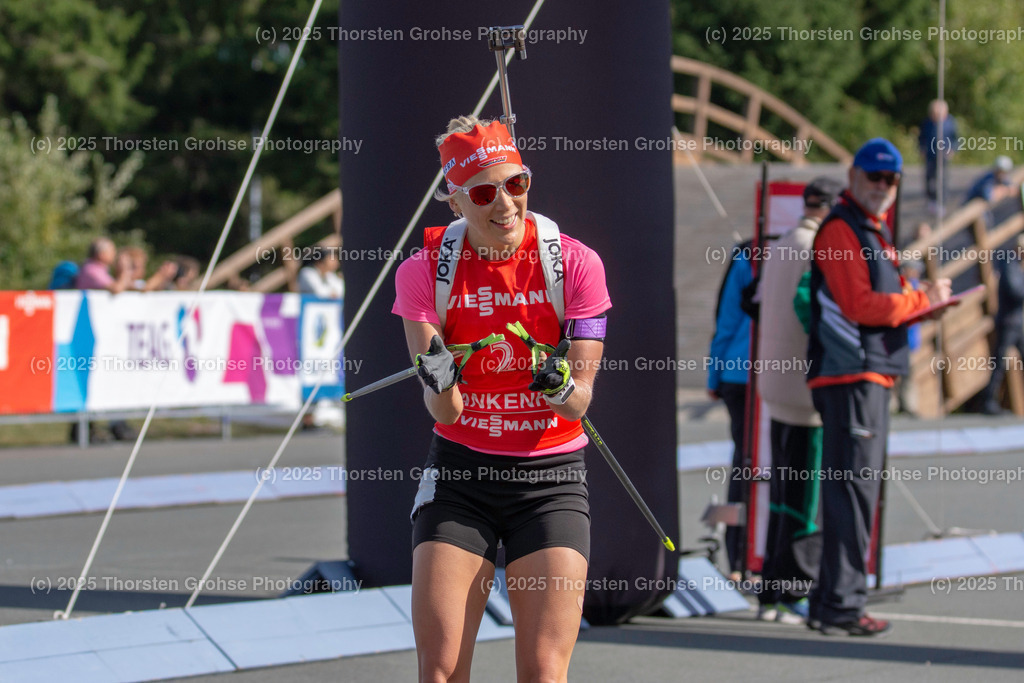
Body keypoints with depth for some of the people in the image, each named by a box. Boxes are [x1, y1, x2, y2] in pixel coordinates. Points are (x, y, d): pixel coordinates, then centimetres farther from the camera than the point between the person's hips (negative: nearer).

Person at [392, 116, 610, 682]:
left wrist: (561, 386, -30)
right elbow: (445, 412, -9)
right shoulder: (424, 270, -5)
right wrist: (439, 383, -31)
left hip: (552, 475, -1)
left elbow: (580, 402, -7)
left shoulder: (575, 263, -7)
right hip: (460, 471, 1)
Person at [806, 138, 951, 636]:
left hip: (871, 374, 10)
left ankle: (832, 602, 18)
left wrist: (923, 303, 8)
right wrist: (922, 300, -11)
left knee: (854, 488, 13)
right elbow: (859, 306, -18)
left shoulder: (874, 231, 22)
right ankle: (840, 605, -11)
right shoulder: (841, 229, -10)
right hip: (849, 375, -10)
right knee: (853, 488, -11)